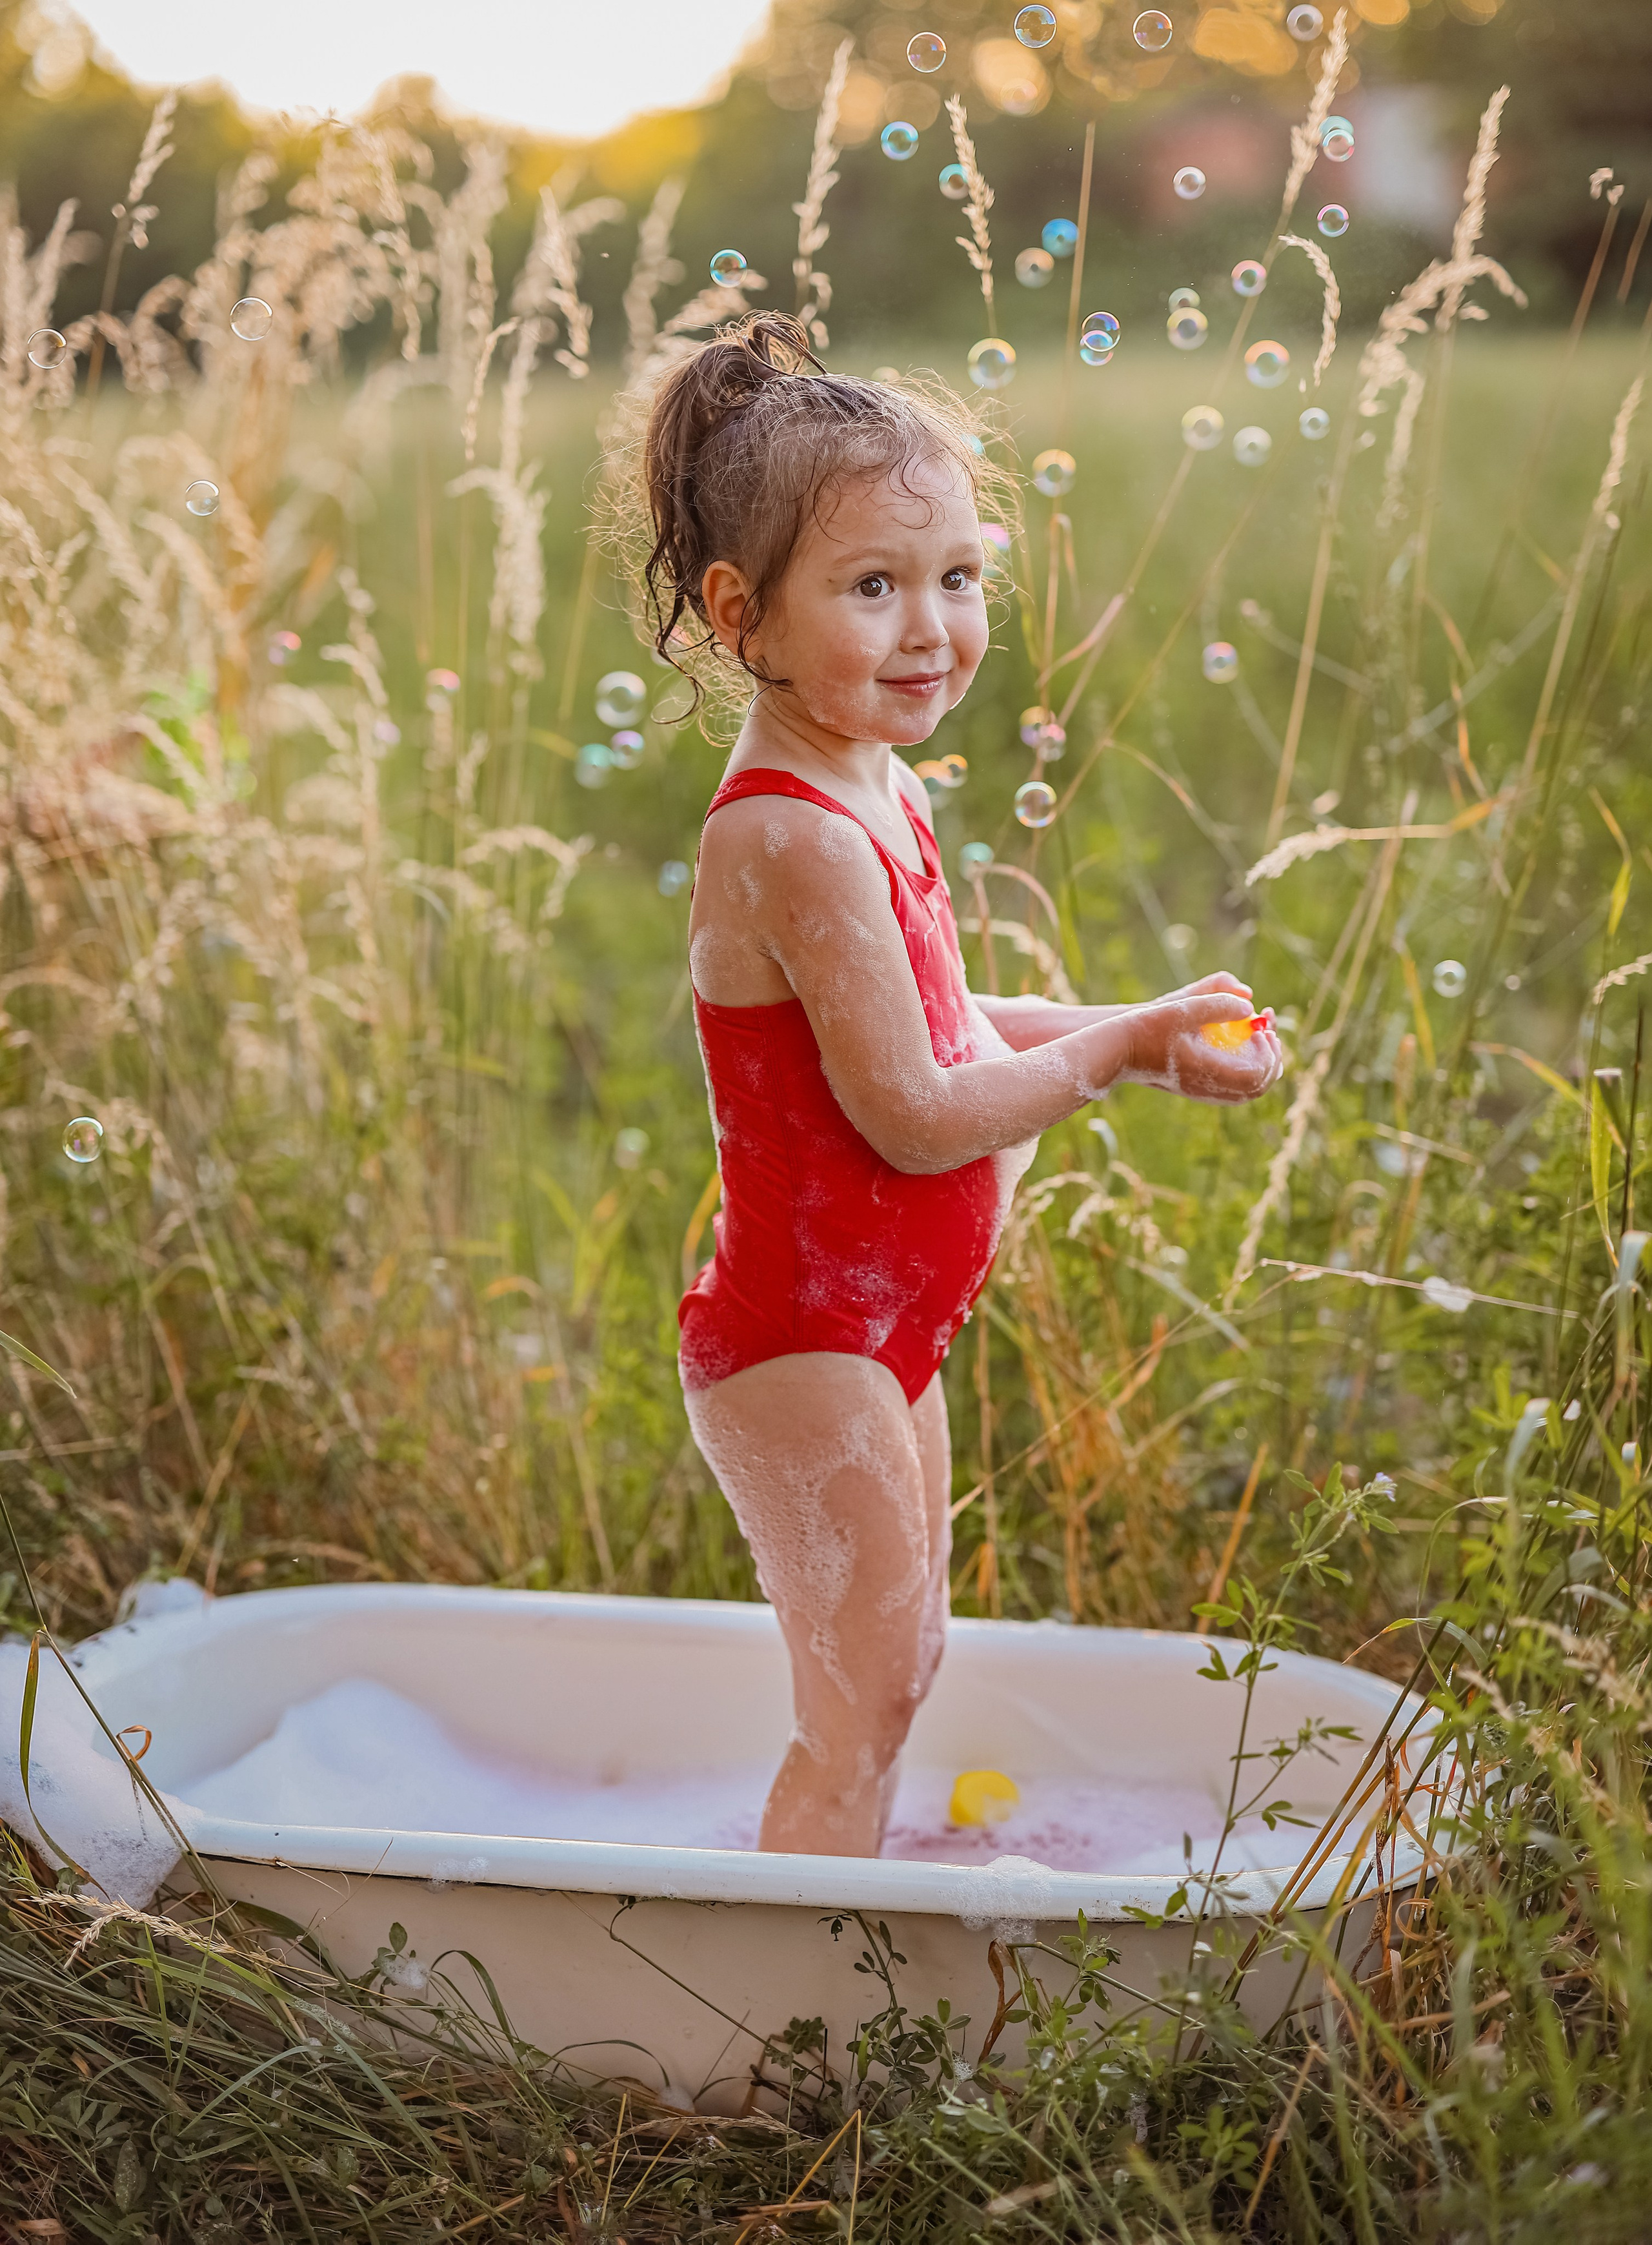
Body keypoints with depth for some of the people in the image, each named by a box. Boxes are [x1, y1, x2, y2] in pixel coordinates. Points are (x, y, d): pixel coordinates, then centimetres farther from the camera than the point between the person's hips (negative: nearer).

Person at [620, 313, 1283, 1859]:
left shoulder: (874, 791, 6)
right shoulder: (799, 841, -26)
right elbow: (910, 1114, -25)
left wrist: (1110, 1030, 4)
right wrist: (1122, 1047, -16)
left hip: (882, 1330, 10)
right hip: (805, 1339, -10)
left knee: (895, 1665, 23)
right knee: (863, 1693, 0)